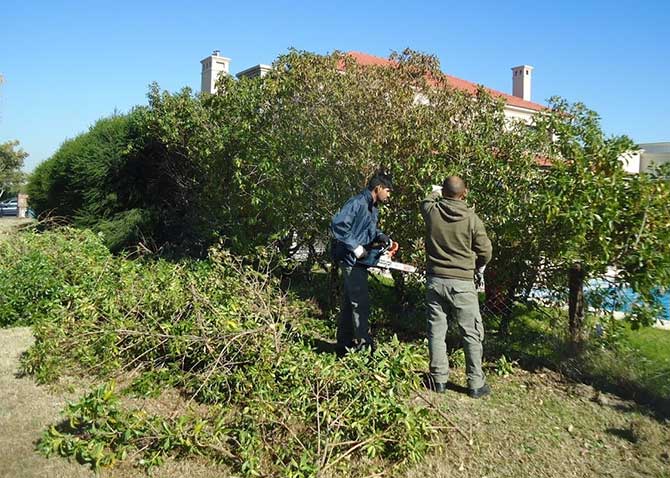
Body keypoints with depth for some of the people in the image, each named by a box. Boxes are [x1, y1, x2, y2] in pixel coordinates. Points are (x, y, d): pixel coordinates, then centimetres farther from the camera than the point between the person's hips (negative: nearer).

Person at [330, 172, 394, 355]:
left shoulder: (373, 208, 14)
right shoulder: (357, 203, -16)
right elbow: (338, 224, -25)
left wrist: (381, 237, 4)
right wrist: (355, 247, -23)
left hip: (359, 261, 10)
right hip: (351, 259, -10)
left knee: (349, 303, 14)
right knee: (361, 304, -8)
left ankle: (345, 345, 23)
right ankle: (363, 344, -2)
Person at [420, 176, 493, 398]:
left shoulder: (432, 212, -4)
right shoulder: (472, 219, -11)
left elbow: (425, 202, 22)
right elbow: (485, 251, -3)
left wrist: (435, 192, 44)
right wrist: (478, 267, 19)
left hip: (435, 280, 3)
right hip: (462, 283, -3)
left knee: (436, 331, 11)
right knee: (472, 334, 9)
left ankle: (439, 379, 19)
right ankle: (476, 383, 15)